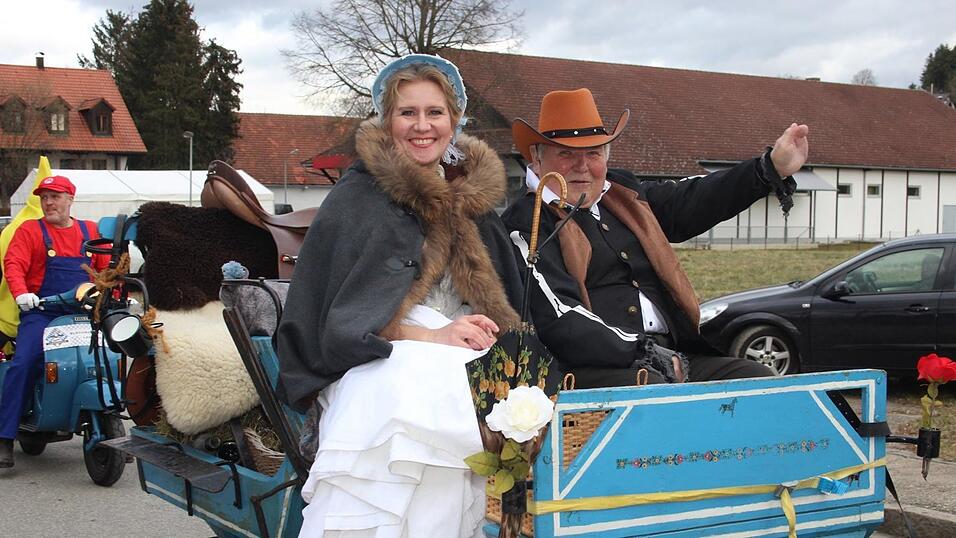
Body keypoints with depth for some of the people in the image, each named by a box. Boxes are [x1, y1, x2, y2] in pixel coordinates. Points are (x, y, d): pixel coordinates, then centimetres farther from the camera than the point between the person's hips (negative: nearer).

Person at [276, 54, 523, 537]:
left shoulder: (470, 195, 18)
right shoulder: (358, 198, 3)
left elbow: (502, 298, 21)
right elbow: (344, 309, -4)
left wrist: (489, 334, -1)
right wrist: (428, 336, -17)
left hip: (465, 354, 5)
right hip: (379, 359, -5)